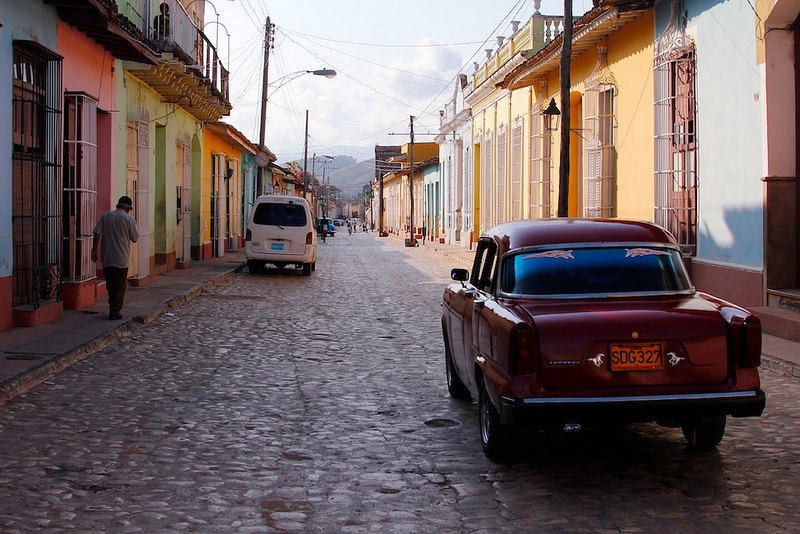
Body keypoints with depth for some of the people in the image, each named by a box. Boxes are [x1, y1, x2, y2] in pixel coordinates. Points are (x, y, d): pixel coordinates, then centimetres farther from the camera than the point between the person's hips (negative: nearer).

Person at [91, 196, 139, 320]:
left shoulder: (105, 216, 5)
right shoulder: (129, 219, -5)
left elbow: (97, 233, -3)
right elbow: (135, 238, 1)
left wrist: (94, 250, -1)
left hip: (106, 258, 4)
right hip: (121, 258, -4)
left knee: (110, 284, 15)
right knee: (120, 285, 4)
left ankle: (113, 309, 22)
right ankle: (115, 311, 1)